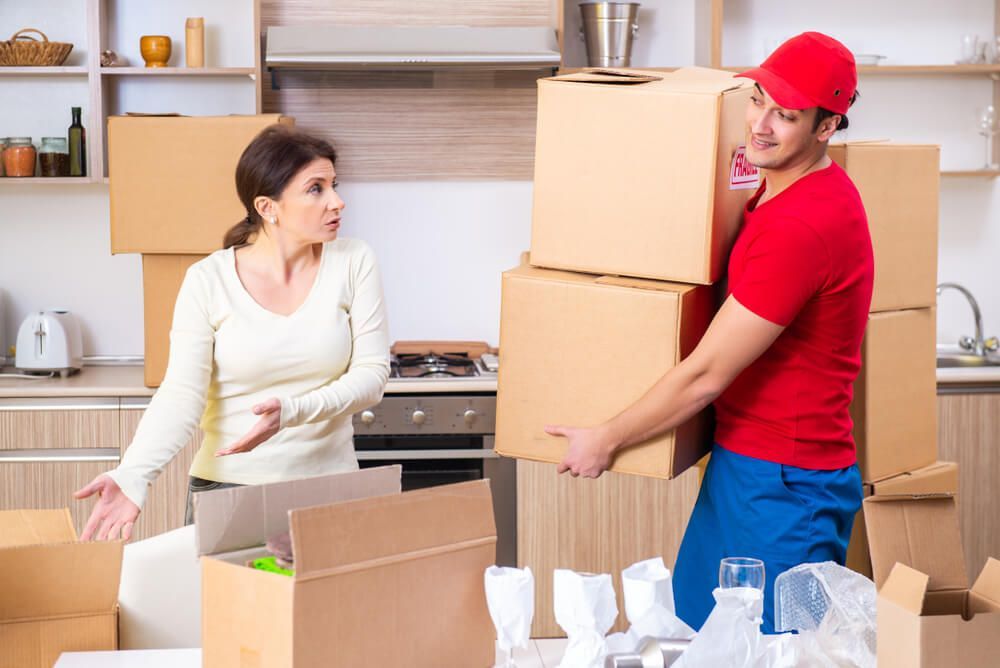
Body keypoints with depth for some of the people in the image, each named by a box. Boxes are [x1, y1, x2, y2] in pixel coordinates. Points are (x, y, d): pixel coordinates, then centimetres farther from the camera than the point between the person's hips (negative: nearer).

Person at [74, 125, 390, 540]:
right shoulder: (208, 281, -8)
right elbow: (181, 395, -14)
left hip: (329, 484, 1)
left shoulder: (353, 263, -4)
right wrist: (132, 475, -30)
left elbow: (372, 373, -8)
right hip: (226, 486, -1)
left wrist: (293, 412, -24)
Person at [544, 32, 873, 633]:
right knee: (693, 633, 17)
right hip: (742, 464, 10)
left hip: (785, 487, -10)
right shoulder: (786, 190, 8)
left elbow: (706, 376, -21)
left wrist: (606, 440, -9)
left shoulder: (802, 225, -24)